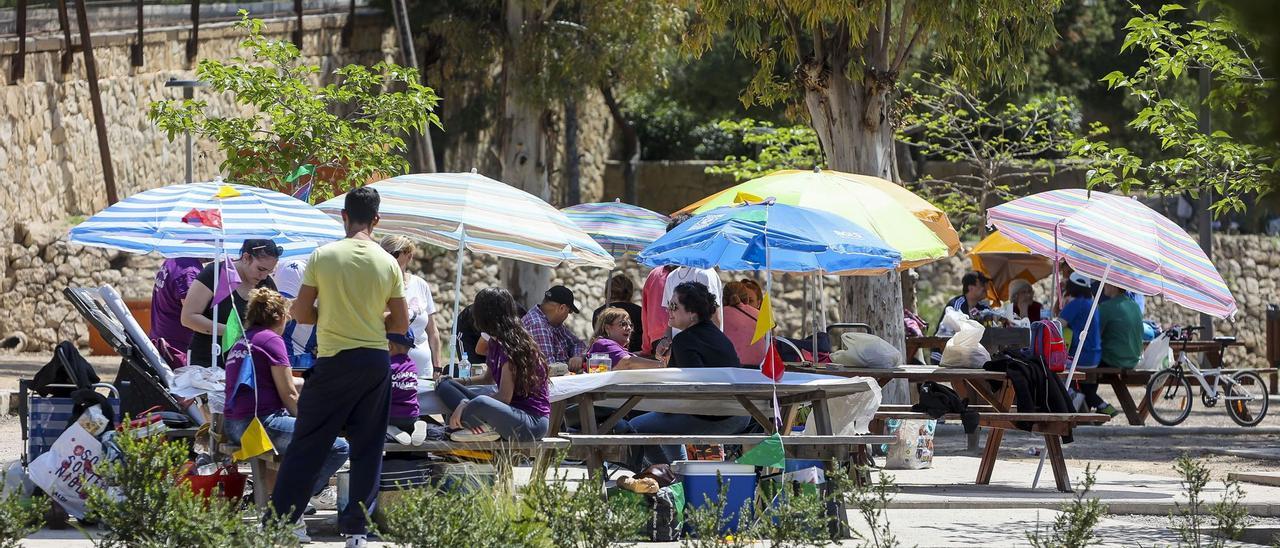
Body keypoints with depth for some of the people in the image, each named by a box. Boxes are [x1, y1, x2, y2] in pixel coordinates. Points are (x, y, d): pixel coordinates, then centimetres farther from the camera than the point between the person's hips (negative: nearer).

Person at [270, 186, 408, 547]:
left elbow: (301, 313, -4)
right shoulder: (388, 264, -2)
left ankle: (280, 518, 2)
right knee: (367, 447, 8)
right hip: (377, 362, 2)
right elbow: (400, 324, 2)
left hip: (334, 361, -2)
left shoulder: (323, 257, -7)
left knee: (309, 443, 4)